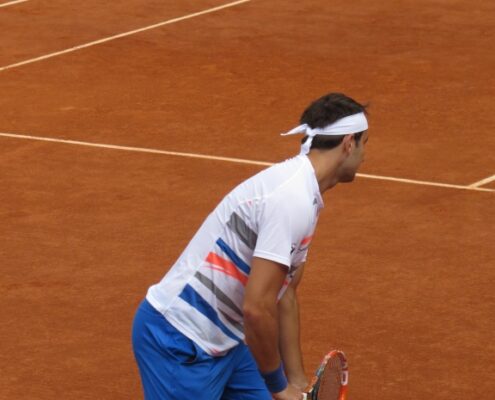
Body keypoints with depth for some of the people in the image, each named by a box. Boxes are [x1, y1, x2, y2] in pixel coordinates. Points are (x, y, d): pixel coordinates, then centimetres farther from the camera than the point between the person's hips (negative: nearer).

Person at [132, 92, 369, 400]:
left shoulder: (305, 198, 9)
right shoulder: (292, 200, -24)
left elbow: (284, 296, 17)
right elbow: (257, 308, -27)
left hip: (225, 340, 10)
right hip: (178, 341, -10)